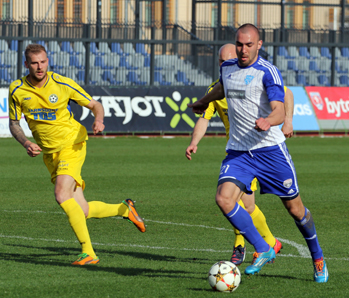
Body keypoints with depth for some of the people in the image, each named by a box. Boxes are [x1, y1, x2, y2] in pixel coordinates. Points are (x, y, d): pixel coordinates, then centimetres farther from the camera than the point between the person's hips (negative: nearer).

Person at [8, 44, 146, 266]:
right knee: (82, 211, 1)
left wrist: (99, 120, -23)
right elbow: (14, 123, 6)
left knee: (62, 195, -28)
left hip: (71, 145, -4)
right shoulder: (17, 90, -4)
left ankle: (88, 252, -22)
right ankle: (125, 209, 29)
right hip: (49, 153, 4)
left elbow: (95, 105, -1)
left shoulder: (63, 84, -12)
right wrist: (26, 143, -13)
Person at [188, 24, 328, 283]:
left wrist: (267, 121, -46)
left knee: (295, 208, 4)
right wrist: (203, 102, 47)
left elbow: (279, 112, -24)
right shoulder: (227, 68, 6)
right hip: (237, 152, 4)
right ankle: (262, 250, -5)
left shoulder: (268, 72, -12)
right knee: (224, 199, -20)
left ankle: (318, 258, 29)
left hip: (270, 149, -4)